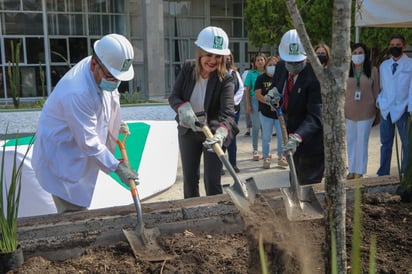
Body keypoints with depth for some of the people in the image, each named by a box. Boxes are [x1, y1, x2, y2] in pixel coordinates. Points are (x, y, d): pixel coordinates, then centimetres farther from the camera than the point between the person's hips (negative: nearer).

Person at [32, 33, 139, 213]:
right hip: (61, 160, -9)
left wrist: (115, 124, 12)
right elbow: (89, 142, -28)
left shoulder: (102, 73, -8)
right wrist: (116, 167, -22)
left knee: (80, 208, 18)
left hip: (78, 156, 9)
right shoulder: (77, 93, -35)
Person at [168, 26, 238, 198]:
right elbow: (173, 97, -7)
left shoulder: (225, 79, -20)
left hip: (213, 132, -3)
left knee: (212, 181, -2)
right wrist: (183, 108, -31)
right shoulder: (187, 70, -10)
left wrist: (220, 133, -52)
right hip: (188, 131, 4)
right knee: (189, 179, 14)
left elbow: (228, 111, -32)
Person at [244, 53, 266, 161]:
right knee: (256, 126, 5)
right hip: (255, 100, -1)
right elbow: (247, 90, 3)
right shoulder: (251, 74, 3)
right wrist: (248, 104, -3)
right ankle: (255, 150, 13)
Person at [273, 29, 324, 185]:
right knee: (298, 184, 20)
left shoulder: (315, 77, -24)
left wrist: (297, 137, -44)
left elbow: (315, 116, -29)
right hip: (292, 136, 7)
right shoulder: (281, 67, -3)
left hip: (311, 140, -7)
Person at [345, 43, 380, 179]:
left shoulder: (373, 70, -1)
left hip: (366, 111, -1)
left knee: (362, 141, 3)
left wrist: (377, 108, 3)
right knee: (351, 141, 9)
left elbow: (376, 91, 3)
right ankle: (352, 170, 20)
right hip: (349, 112, 2)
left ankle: (359, 171, 13)